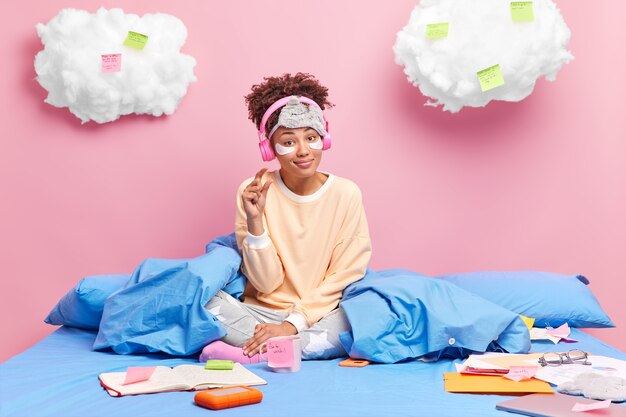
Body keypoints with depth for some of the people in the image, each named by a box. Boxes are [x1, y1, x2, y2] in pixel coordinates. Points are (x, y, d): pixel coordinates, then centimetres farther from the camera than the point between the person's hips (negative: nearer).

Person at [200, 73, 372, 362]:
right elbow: (267, 283, -7)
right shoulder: (253, 191, -5)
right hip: (262, 313, 0)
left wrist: (294, 323, -15)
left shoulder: (346, 194, -6)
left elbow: (344, 276, -5)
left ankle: (256, 352, -20)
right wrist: (254, 220, -20)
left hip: (321, 314, 1)